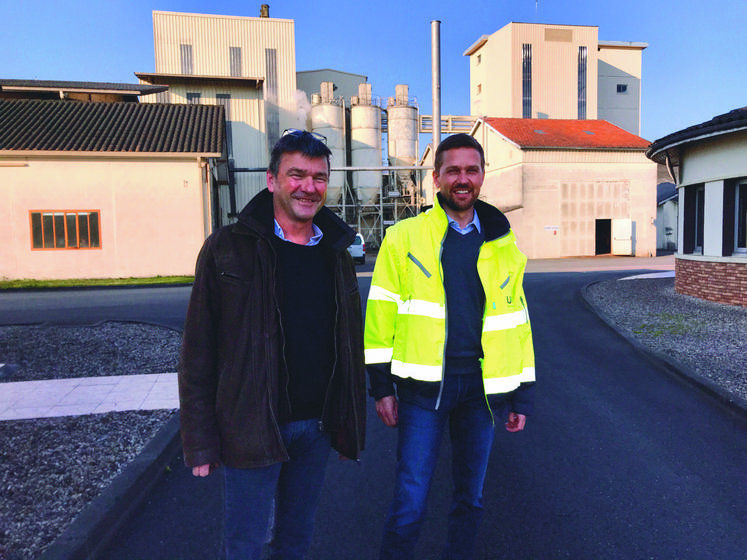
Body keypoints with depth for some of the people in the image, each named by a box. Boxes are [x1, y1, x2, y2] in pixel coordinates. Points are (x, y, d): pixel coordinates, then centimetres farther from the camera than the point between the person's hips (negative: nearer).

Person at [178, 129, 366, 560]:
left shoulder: (336, 253, 6)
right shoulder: (228, 249, -9)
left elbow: (350, 344, 10)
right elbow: (198, 354, -8)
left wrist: (350, 421, 9)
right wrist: (201, 441, -8)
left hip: (318, 426, 4)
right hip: (253, 427, -4)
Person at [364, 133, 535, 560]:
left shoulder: (503, 246, 8)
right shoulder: (404, 237, -1)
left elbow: (517, 322, 11)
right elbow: (381, 313, -2)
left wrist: (523, 396, 10)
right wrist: (381, 385, -4)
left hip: (482, 388, 3)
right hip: (424, 385, -3)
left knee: (470, 496, 17)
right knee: (410, 503, 0)